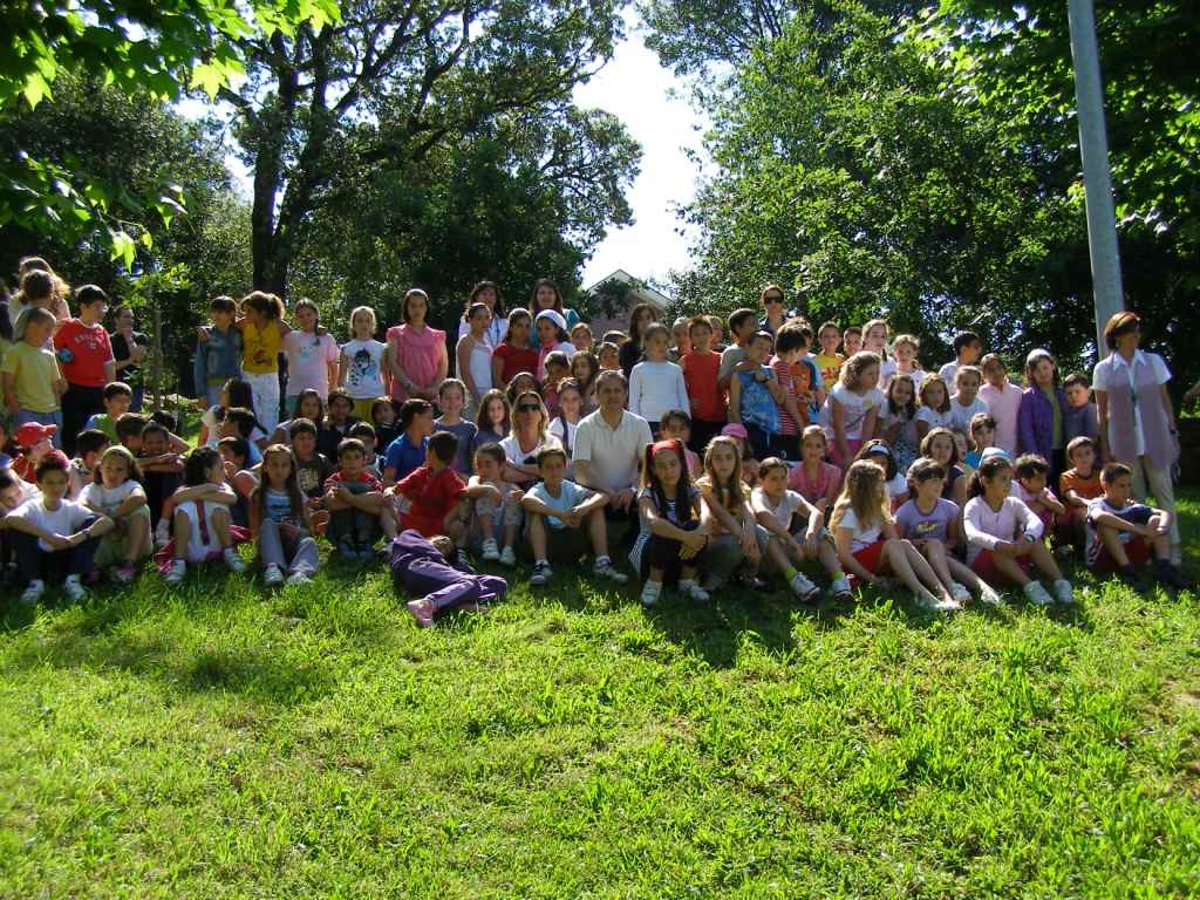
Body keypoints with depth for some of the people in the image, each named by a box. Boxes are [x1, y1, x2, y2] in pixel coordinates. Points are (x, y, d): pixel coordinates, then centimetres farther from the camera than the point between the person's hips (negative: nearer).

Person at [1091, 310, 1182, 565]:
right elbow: (1102, 411, 4)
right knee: (1134, 496, 6)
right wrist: (1105, 446, 1)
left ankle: (1173, 544, 8)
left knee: (1164, 491, 2)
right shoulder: (1103, 369, 2)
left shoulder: (1153, 361, 5)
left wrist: (1173, 432, 2)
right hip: (1124, 442, 0)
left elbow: (1165, 400, 8)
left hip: (1155, 439, 1)